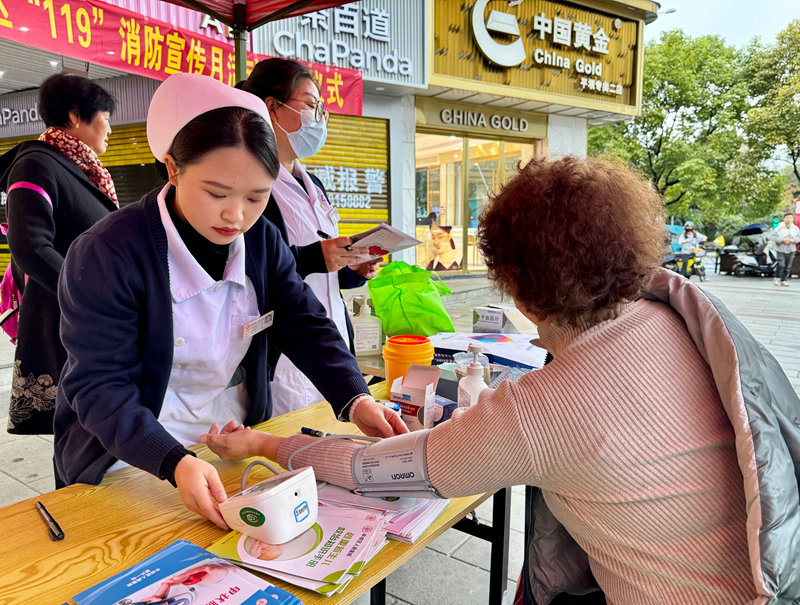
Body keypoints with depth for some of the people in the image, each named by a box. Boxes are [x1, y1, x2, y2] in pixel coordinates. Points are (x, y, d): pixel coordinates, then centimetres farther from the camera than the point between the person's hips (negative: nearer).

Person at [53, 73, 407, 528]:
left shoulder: (263, 242, -1)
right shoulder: (104, 255, -18)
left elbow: (307, 328, -4)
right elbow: (101, 388, -19)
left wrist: (355, 400, -21)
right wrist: (176, 463, -35)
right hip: (136, 454, -4)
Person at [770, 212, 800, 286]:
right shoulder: (779, 228, -12)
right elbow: (773, 237, -10)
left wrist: (793, 240, -12)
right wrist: (782, 240, -21)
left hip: (790, 250, 4)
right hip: (781, 250, -4)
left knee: (788, 267, 5)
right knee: (781, 265, -14)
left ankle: (784, 280, 16)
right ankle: (777, 278, 6)